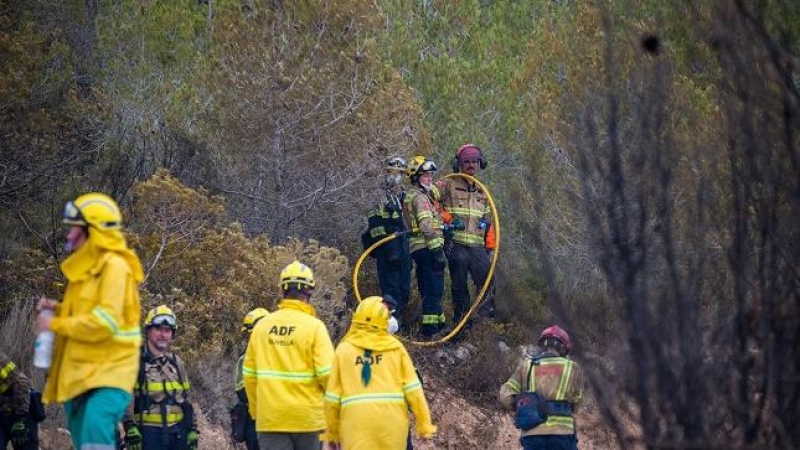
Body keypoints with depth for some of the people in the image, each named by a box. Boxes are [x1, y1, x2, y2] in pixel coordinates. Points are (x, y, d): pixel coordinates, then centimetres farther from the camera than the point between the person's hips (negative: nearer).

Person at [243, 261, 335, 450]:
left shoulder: (262, 326, 3)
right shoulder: (314, 326, -7)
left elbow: (249, 374, 7)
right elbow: (327, 373, -13)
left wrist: (256, 410, 19)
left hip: (270, 418, 2)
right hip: (307, 416, -2)